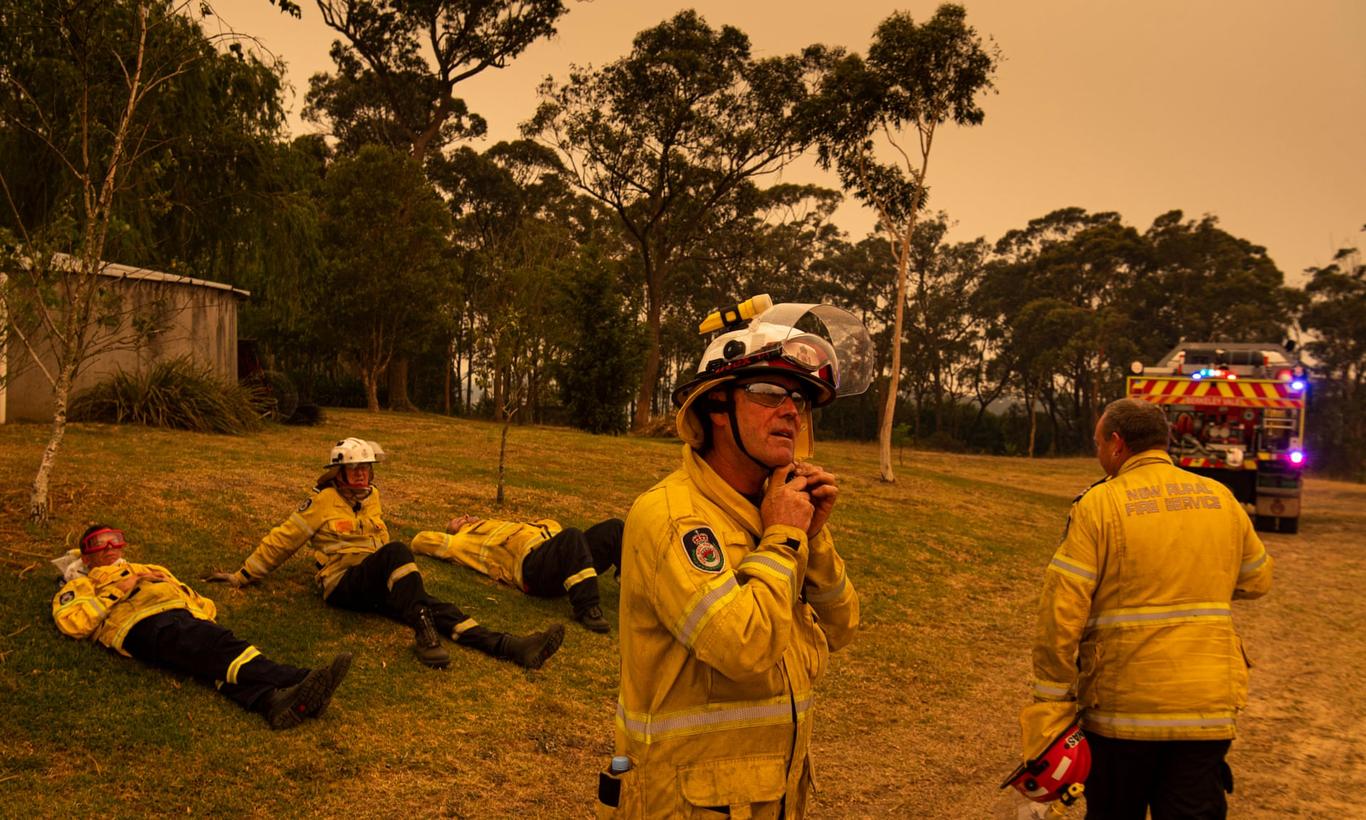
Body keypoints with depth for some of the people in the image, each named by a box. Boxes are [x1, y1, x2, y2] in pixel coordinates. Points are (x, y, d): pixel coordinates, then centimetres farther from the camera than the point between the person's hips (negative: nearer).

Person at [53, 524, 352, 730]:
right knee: (220, 646, -35)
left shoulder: (149, 570, 42)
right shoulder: (80, 587, 32)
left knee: (220, 658, -32)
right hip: (142, 625, -5)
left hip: (185, 615, 5)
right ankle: (300, 681, -59)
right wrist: (118, 590, 5)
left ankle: (271, 700, -63)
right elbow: (72, 623, 7)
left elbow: (202, 603, 32)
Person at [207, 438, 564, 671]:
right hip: (343, 583, -5)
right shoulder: (323, 501, -1)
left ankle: (506, 645, -43)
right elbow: (281, 541, 5)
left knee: (431, 606, -23)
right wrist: (242, 576, 8)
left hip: (377, 585, 5)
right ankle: (423, 634, -48)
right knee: (396, 551, -35)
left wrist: (404, 579, 29)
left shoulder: (372, 497, 16)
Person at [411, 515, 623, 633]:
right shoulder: (463, 541, 24)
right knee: (572, 536, -36)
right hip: (534, 560, -7)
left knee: (614, 527, -9)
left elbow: (551, 525, 44)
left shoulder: (501, 526, 39)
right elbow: (420, 541, 17)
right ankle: (588, 608, -41)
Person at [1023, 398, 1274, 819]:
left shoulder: (1098, 505, -10)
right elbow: (1257, 579, 17)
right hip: (1207, 709, 3)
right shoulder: (1221, 499, 3)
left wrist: (1051, 702, -8)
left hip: (1122, 710, -3)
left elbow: (1061, 611, -14)